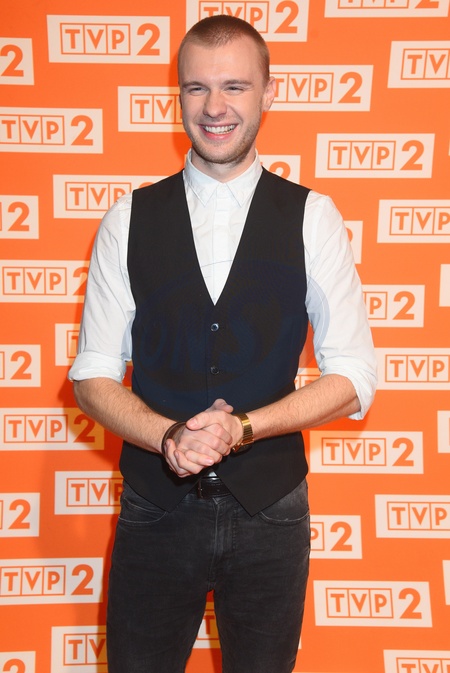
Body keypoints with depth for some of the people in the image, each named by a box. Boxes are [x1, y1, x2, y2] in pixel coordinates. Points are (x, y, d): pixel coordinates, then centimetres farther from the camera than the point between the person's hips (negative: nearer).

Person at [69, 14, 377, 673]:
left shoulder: (312, 218, -4)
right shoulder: (129, 220, -3)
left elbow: (353, 378, -4)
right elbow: (93, 376, -1)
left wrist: (242, 427, -18)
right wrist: (168, 437, -18)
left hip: (270, 512, 0)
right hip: (155, 509, 0)